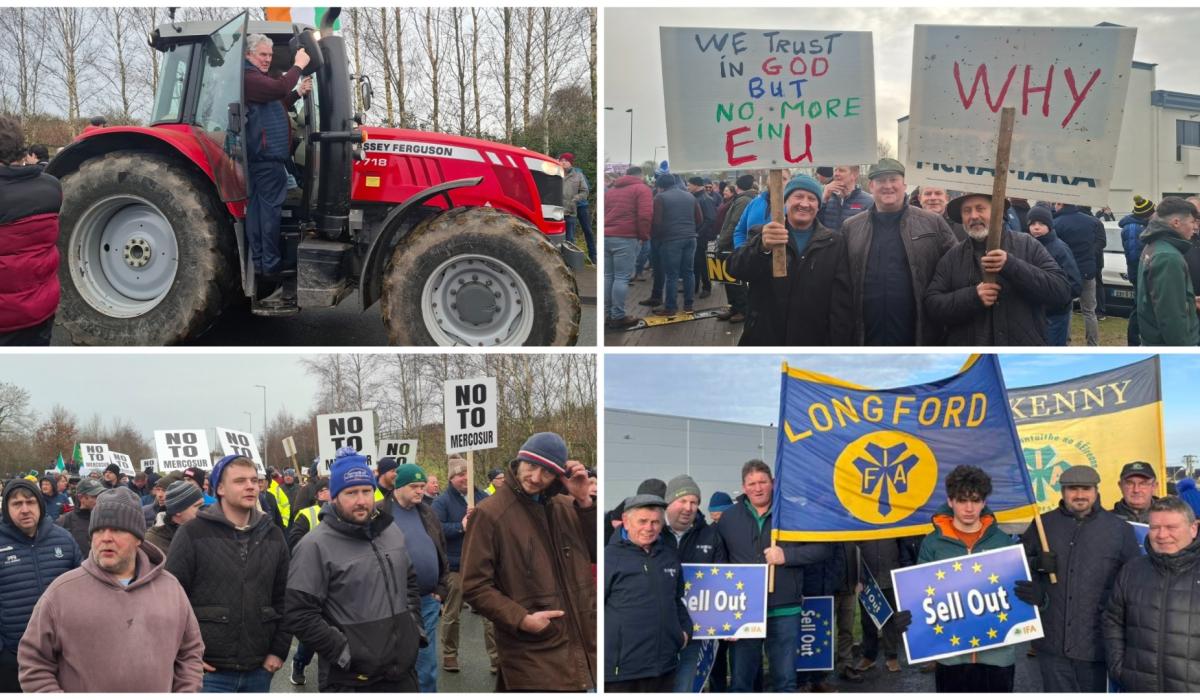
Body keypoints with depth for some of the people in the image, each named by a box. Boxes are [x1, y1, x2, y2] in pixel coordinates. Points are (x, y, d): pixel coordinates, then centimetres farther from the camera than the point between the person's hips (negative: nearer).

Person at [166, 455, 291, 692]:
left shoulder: (273, 536, 9)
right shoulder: (193, 533, -5)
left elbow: (284, 598, 13)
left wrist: (279, 650, 6)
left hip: (259, 670, 4)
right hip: (210, 670, -4)